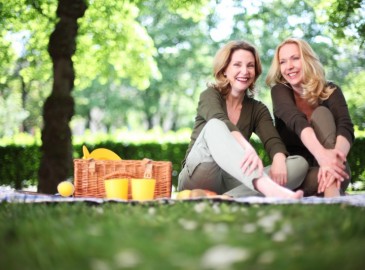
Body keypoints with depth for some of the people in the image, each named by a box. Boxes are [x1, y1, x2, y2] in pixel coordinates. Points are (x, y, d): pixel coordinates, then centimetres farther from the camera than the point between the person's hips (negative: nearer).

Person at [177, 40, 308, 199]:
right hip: (198, 180, -4)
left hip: (231, 183, 4)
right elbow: (220, 123, -22)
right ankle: (267, 188, -55)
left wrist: (279, 160, -31)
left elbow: (273, 141, -6)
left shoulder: (258, 109, 13)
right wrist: (248, 148, -42)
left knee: (299, 164, -17)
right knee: (214, 126, -31)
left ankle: (229, 199, -40)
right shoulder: (210, 96, 2)